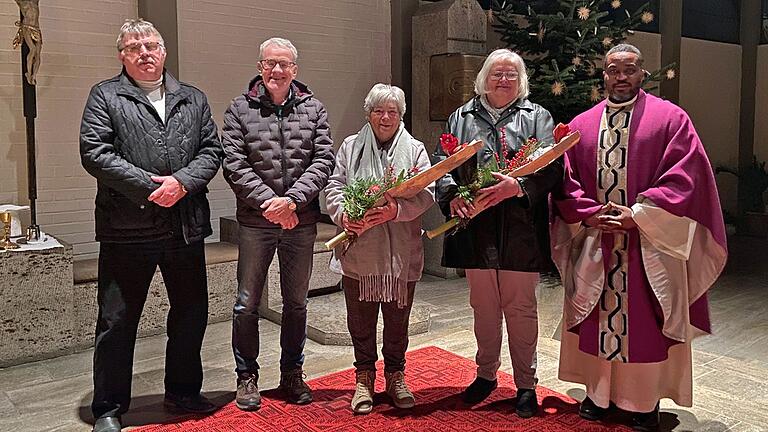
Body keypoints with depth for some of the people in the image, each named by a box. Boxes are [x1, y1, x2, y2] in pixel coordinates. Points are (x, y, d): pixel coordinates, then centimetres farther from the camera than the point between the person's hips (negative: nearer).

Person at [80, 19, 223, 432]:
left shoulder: (193, 99, 13)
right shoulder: (105, 95, 3)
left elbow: (212, 150, 6)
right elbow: (94, 153, -8)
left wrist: (182, 182, -12)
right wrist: (148, 186, -16)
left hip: (186, 226, 4)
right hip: (126, 229, -3)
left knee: (191, 314, 14)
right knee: (117, 321, 5)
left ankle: (183, 390, 33)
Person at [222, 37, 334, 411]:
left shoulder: (313, 108, 5)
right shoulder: (240, 109, 1)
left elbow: (324, 160, -3)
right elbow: (233, 165, -7)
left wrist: (292, 200, -15)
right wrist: (267, 202, -16)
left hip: (301, 221, 2)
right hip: (255, 221, -1)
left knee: (296, 303, 13)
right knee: (247, 303, 5)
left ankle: (292, 374, 29)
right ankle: (247, 377, 23)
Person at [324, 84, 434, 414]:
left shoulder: (415, 149, 7)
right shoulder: (351, 147, 10)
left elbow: (426, 194, -3)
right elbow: (334, 187, 5)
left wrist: (396, 210, -21)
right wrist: (344, 215, -15)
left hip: (401, 252, 0)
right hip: (358, 251, 1)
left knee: (397, 319, 11)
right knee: (360, 319, 9)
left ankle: (395, 376, 29)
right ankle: (364, 379, 26)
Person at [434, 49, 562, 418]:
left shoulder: (536, 117, 6)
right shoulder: (462, 118, 13)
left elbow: (551, 166, -6)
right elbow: (443, 163, 6)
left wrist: (518, 186, -24)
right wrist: (452, 195, -13)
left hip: (520, 232, -2)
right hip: (475, 230, 3)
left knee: (520, 308, 6)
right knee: (483, 307, 14)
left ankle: (526, 384, 22)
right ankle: (486, 374, 32)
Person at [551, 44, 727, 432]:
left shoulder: (670, 118, 1)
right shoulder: (581, 125, 10)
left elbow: (685, 178, -8)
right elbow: (566, 181, 7)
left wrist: (638, 215, -15)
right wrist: (589, 214, -9)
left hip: (649, 246, -3)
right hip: (594, 246, 3)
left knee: (645, 323, 4)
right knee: (597, 319, 9)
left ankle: (646, 400, 19)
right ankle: (598, 392, 23)